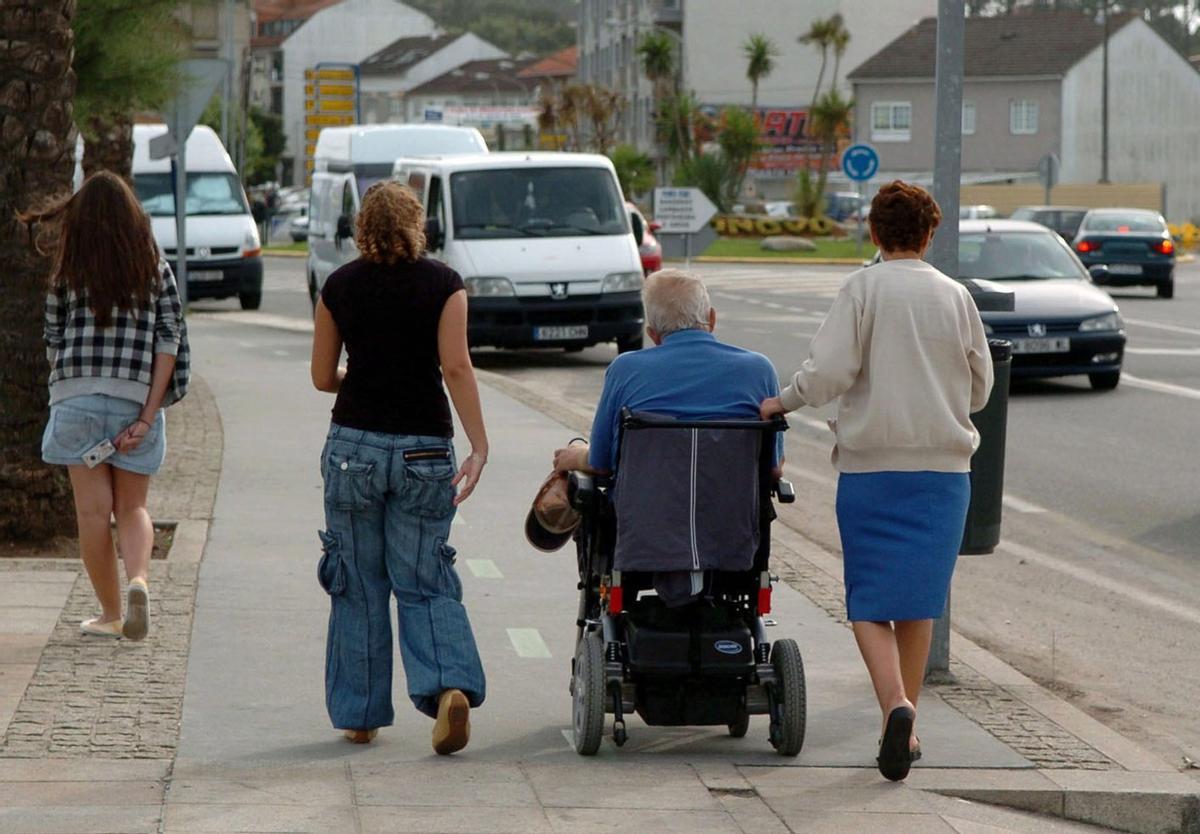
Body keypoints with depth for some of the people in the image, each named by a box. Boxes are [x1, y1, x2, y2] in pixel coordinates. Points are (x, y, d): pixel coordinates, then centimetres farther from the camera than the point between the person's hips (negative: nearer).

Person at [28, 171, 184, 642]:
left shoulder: (66, 272, 3)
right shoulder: (156, 271, 5)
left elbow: (52, 344, 6)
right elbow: (169, 343, -2)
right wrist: (147, 416, -4)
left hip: (76, 398, -1)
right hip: (135, 399, 1)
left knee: (93, 510, 5)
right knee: (132, 507, 11)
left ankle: (110, 615, 10)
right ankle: (139, 579, -17)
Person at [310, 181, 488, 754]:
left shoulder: (339, 286, 3)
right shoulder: (443, 284, -2)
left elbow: (322, 377, 8)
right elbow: (455, 367, -11)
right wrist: (479, 447, -13)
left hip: (354, 444, 1)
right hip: (424, 449, -1)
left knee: (358, 586, 11)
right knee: (424, 583, 5)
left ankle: (359, 714, 15)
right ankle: (450, 685, -19)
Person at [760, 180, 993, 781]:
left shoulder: (863, 289, -5)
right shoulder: (955, 297, 5)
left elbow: (829, 371, -14)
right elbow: (980, 388, 12)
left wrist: (784, 402, 2)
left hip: (871, 464, -3)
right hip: (943, 463, 3)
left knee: (869, 601, 1)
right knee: (920, 599, 10)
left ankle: (896, 704, -21)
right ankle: (906, 725, 12)